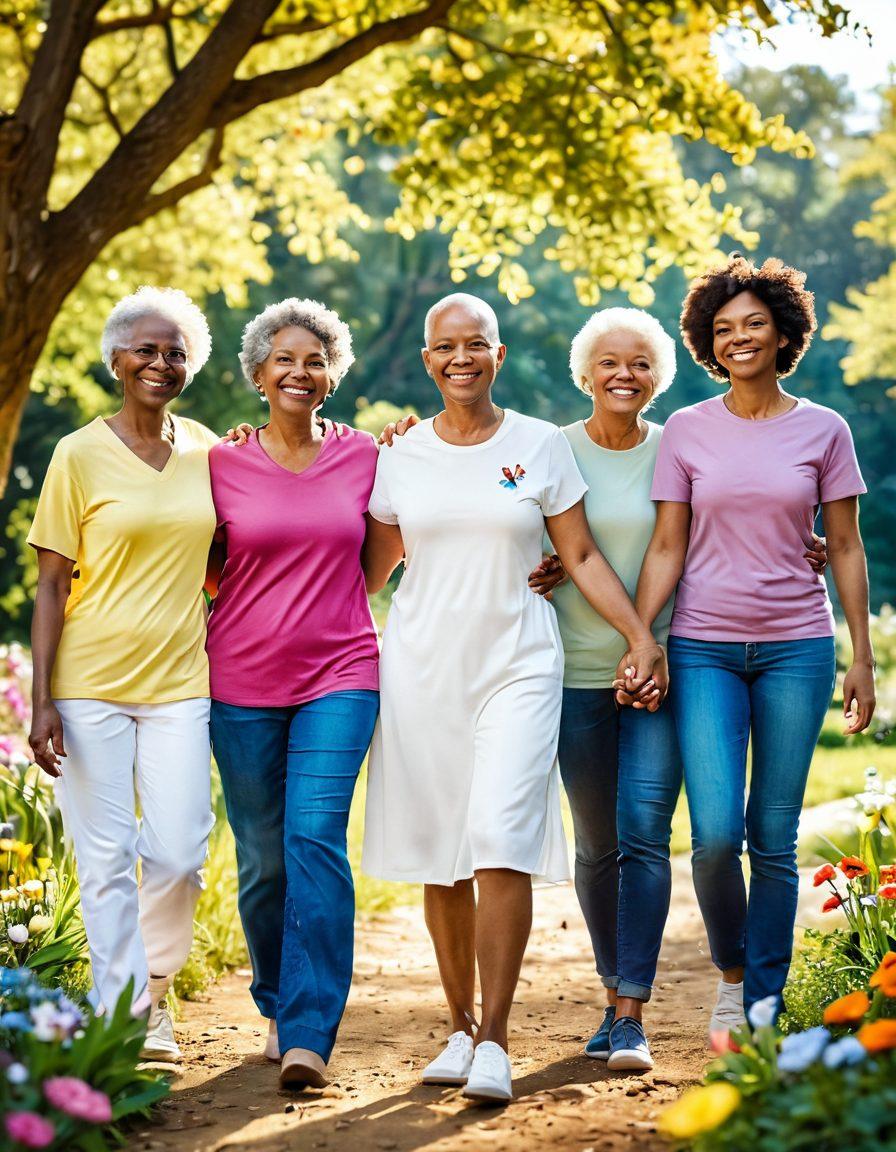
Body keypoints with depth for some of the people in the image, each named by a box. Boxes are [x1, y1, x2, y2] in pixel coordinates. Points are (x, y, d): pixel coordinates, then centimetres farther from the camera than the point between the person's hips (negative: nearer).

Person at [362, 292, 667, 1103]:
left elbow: (583, 556, 7)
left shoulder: (541, 446, 4)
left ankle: (494, 1043, -10)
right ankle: (461, 1028, 18)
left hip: (516, 667, -2)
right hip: (423, 668, 2)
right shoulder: (402, 457, 8)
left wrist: (641, 634, -1)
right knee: (438, 855, 4)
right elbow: (370, 571, 15)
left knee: (501, 843, -14)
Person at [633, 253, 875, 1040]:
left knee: (774, 842, 2)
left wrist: (863, 658, 4)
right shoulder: (686, 431, 5)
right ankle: (732, 973, 16)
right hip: (704, 649, 0)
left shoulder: (823, 430, 5)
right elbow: (667, 548, 5)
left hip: (795, 649, 0)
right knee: (716, 834, -11)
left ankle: (764, 1007, 13)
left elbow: (846, 548, 7)